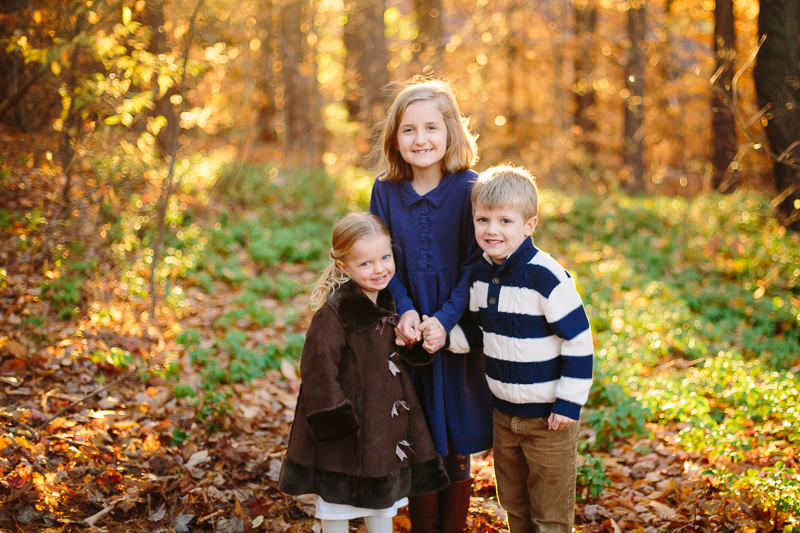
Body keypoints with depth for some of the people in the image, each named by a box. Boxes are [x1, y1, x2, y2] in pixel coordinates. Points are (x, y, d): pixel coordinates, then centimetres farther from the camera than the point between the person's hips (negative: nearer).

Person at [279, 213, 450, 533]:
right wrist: (335, 419, -25)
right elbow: (318, 368, -23)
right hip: (347, 434, -7)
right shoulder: (333, 313, -20)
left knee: (385, 500, 20)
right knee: (338, 505, 7)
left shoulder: (389, 305, 6)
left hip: (388, 422, 7)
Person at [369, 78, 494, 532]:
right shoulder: (386, 191, 0)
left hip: (457, 333, -2)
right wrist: (405, 311, -14)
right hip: (408, 335, 2)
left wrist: (445, 320, -18)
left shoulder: (469, 189, -8)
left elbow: (476, 264, -8)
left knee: (456, 444, 9)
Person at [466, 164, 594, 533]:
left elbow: (579, 342, -18)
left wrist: (569, 404, -18)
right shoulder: (480, 275, 1)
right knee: (513, 503, 21)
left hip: (548, 415, -7)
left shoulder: (548, 279, -21)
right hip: (503, 410, 7)